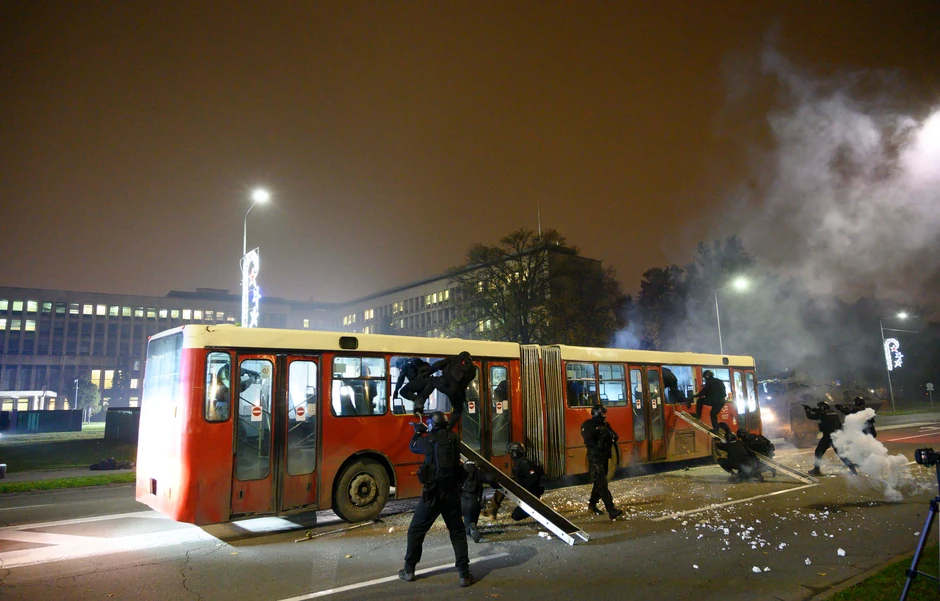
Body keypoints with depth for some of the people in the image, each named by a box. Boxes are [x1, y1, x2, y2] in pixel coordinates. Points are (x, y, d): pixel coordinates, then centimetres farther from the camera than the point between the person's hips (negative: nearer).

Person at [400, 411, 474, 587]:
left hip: (432, 492, -2)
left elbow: (414, 447, 13)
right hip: (452, 492, 3)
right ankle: (464, 574, 6)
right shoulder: (454, 438, 0)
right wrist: (427, 432, 31)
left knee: (416, 531, 15)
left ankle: (409, 570, 23)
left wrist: (418, 432, 30)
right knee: (457, 532, 12)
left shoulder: (429, 440, -8)